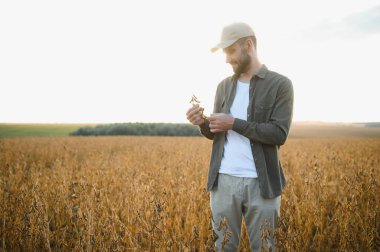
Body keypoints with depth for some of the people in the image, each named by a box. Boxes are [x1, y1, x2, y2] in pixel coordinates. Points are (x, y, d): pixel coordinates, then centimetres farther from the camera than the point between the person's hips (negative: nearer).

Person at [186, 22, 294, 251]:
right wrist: (202, 123, -7)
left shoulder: (281, 84, -4)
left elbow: (279, 134, -13)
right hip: (224, 179, 4)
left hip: (261, 182, -3)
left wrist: (234, 123, -17)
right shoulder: (224, 86, 11)